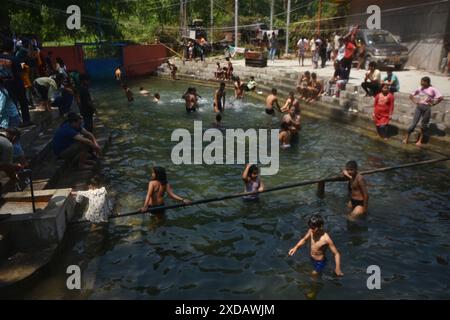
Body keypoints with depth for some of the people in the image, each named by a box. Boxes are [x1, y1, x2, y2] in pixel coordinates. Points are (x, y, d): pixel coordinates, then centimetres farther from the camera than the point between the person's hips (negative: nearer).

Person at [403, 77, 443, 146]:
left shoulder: (432, 89, -5)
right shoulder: (420, 89, 7)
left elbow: (441, 98, -11)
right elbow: (411, 96, 18)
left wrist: (433, 104, -8)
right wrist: (415, 102, 5)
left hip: (427, 108, -2)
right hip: (419, 107, 2)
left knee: (424, 124, 6)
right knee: (414, 123, -2)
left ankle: (420, 140, 16)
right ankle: (406, 138, 4)